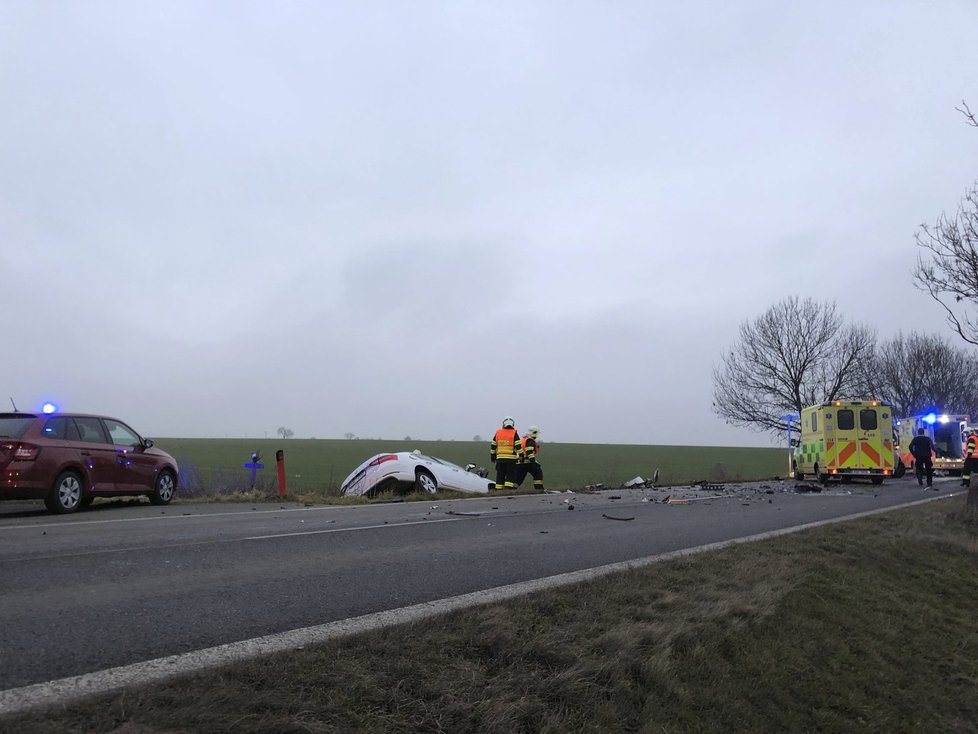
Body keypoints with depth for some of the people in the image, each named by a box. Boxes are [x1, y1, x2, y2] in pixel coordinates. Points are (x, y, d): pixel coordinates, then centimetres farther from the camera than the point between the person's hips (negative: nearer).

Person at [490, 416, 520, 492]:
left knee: (500, 474, 10)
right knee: (511, 474, 2)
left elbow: (493, 446, 14)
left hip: (500, 458, 3)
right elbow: (518, 446, -8)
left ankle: (498, 488, 11)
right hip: (511, 458, -3)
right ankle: (508, 488, -8)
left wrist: (492, 456, 23)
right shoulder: (514, 433, -2)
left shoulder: (498, 433, 9)